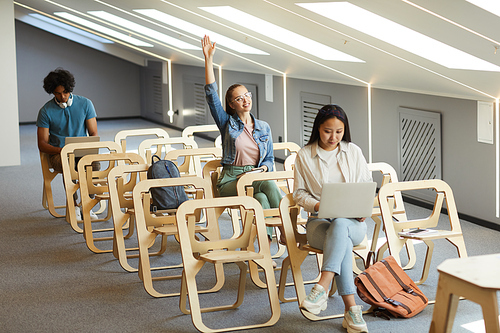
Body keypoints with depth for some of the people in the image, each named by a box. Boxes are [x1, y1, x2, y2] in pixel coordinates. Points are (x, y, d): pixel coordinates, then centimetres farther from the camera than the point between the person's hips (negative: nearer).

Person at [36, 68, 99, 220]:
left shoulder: (85, 104, 2)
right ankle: (73, 206, -21)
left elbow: (94, 133, 4)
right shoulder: (46, 111, -1)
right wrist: (60, 150, -22)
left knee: (94, 163, -33)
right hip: (58, 154, -1)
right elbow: (42, 144, -2)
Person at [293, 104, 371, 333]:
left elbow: (367, 186, 13)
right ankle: (351, 310, -42)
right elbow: (299, 193, 7)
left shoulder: (354, 152, 10)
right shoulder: (304, 155, 6)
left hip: (352, 222, 1)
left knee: (339, 225, -40)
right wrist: (318, 205, -14)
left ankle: (322, 289, -50)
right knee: (343, 241, -38)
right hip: (319, 221, -1)